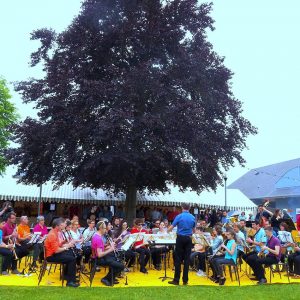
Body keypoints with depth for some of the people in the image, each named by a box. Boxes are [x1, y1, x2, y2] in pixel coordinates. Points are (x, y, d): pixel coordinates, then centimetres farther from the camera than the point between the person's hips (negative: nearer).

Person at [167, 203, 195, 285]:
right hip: (189, 238, 3)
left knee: (178, 259, 1)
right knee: (187, 259, 6)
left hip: (180, 238, -3)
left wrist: (167, 230, 16)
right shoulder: (193, 217, 5)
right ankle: (185, 280, 9)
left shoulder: (179, 216, -7)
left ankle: (176, 280, 3)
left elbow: (171, 227, -5)